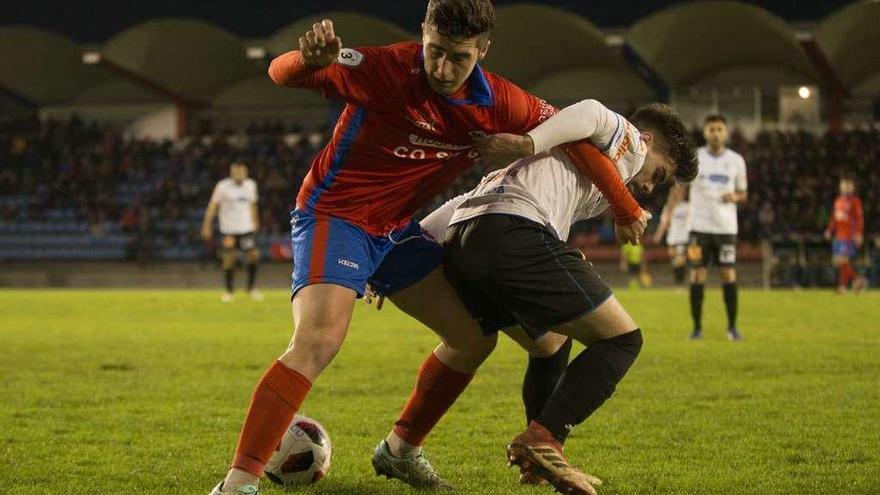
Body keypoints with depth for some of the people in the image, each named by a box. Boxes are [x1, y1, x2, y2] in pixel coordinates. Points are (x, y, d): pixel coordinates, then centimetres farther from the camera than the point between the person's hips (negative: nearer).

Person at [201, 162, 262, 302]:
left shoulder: (251, 185, 6)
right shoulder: (223, 186, -7)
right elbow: (213, 205, -4)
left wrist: (255, 223, 26)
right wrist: (207, 226, -7)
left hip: (247, 228, 3)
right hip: (228, 229, -3)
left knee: (253, 255, -5)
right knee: (229, 259, -4)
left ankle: (252, 288, 13)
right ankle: (229, 292, 10)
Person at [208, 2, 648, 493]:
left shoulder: (499, 103, -9)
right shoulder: (385, 68, -23)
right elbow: (281, 74, -24)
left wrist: (625, 208, 11)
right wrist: (309, 59, -49)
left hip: (399, 229, 7)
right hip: (334, 216, -7)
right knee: (318, 341, -28)